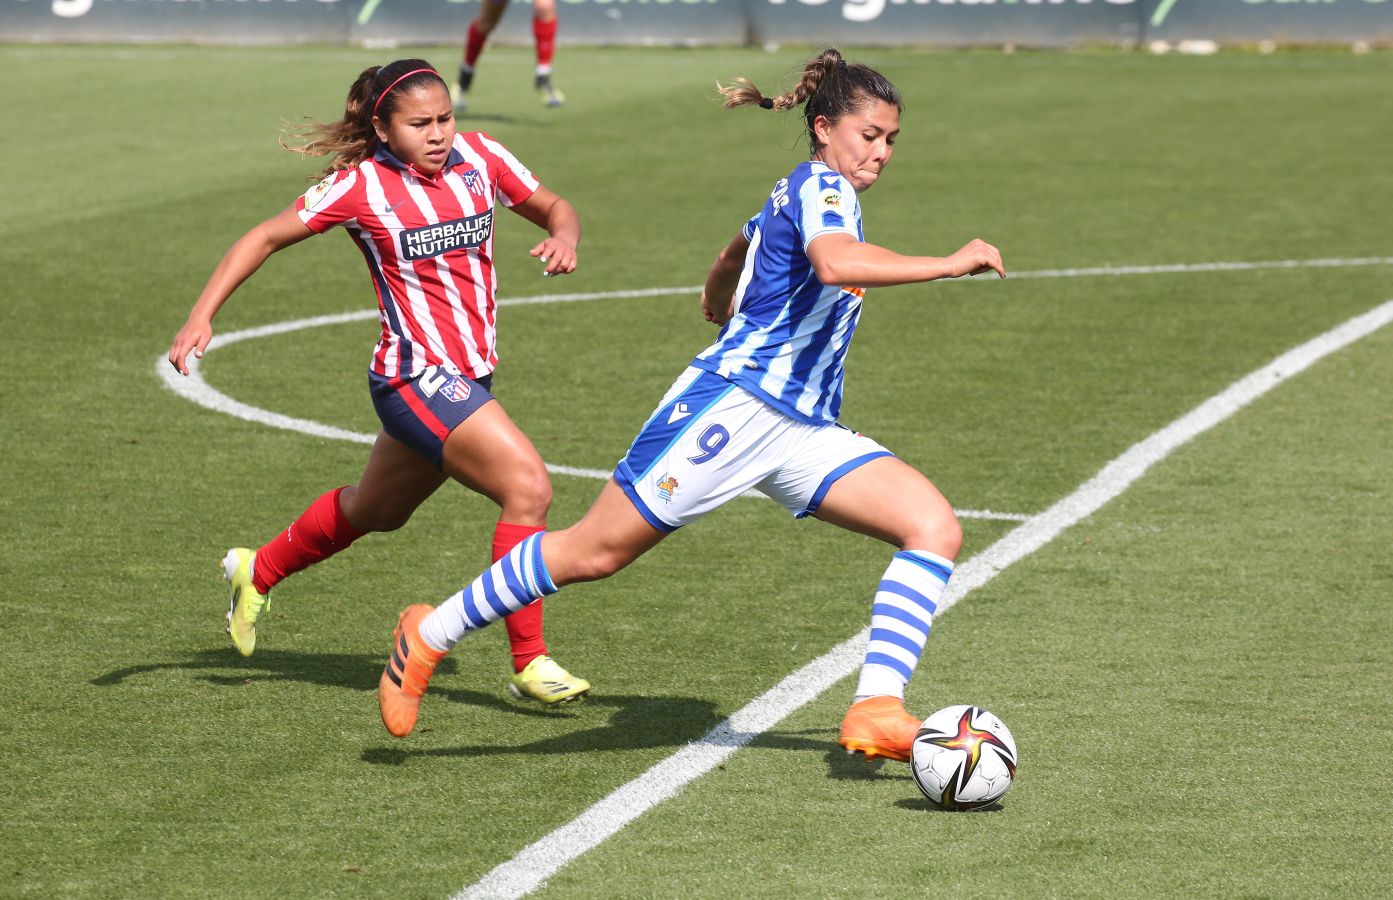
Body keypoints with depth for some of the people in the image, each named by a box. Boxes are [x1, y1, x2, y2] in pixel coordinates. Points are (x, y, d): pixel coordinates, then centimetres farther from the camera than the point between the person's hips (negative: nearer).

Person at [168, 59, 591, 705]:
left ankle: (256, 572, 51)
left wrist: (563, 235, -12)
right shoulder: (361, 185, -12)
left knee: (376, 510, 27)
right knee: (528, 487, -21)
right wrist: (201, 317, -11)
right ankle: (528, 663, -12)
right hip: (417, 377, -7)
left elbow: (551, 207, 12)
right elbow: (267, 238, -4)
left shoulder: (479, 157, 0)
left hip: (469, 377, 7)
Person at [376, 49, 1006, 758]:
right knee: (594, 553, -6)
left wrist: (721, 301, 59)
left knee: (935, 527, -9)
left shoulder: (796, 194, 20)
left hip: (801, 431, 10)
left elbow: (735, 253, 40)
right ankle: (429, 635, 13)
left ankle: (875, 711, -18)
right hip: (733, 404, -10)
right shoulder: (820, 185, -9)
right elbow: (836, 263, -32)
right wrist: (946, 264, -30)